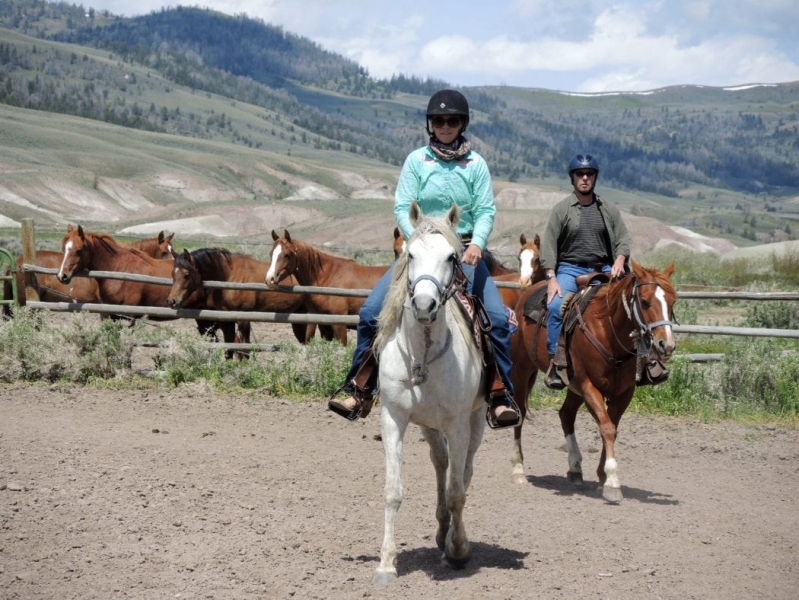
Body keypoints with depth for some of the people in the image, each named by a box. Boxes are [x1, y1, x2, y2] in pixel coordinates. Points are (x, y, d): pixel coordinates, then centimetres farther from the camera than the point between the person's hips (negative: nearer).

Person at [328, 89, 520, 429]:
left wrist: (477, 243, -23)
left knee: (498, 319, -16)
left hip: (465, 251, 0)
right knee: (371, 311, -12)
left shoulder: (476, 164, 0)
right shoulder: (417, 161, -1)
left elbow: (486, 211, -4)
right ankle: (359, 391, -1)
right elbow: (402, 208, -6)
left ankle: (501, 398, -6)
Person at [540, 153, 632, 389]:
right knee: (556, 306, -28)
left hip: (603, 270, 3)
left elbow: (623, 239, 10)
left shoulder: (609, 210, 11)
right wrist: (551, 278, -13)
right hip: (569, 269, -3)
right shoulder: (562, 209, 3)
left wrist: (619, 261, -12)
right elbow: (548, 244, -2)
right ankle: (555, 363, -25)